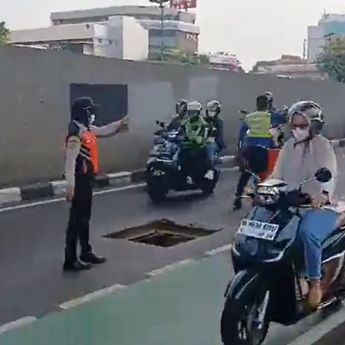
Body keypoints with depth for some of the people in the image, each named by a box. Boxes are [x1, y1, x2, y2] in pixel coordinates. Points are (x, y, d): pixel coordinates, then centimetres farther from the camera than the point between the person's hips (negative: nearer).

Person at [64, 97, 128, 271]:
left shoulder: (87, 129, 10)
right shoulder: (75, 134, -20)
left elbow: (104, 131, 30)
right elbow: (70, 161, -26)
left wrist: (121, 123, 18)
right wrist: (70, 186, -31)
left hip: (87, 179, 10)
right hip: (80, 181, -10)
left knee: (84, 218, 17)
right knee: (76, 220, -6)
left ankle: (86, 253, 29)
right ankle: (70, 260, 0)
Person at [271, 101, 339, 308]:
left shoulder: (322, 146, -4)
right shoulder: (289, 146, 16)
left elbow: (329, 174, -20)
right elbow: (278, 175, 10)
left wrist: (324, 194, -42)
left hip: (319, 206, -6)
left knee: (307, 232, -36)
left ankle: (316, 283, -19)